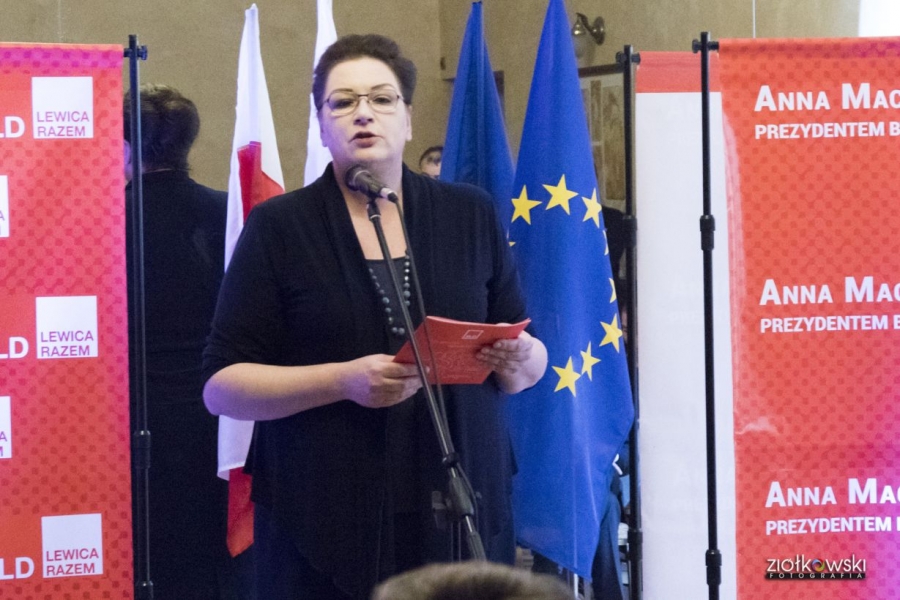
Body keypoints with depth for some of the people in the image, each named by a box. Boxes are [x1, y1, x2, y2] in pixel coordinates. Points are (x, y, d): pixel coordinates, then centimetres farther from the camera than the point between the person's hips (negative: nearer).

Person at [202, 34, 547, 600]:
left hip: (460, 509, 2)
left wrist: (516, 361, -9)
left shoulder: (471, 214, 10)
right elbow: (222, 386, -3)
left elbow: (532, 363, 15)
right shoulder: (278, 228, 2)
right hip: (325, 527, -2)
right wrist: (343, 380, -17)